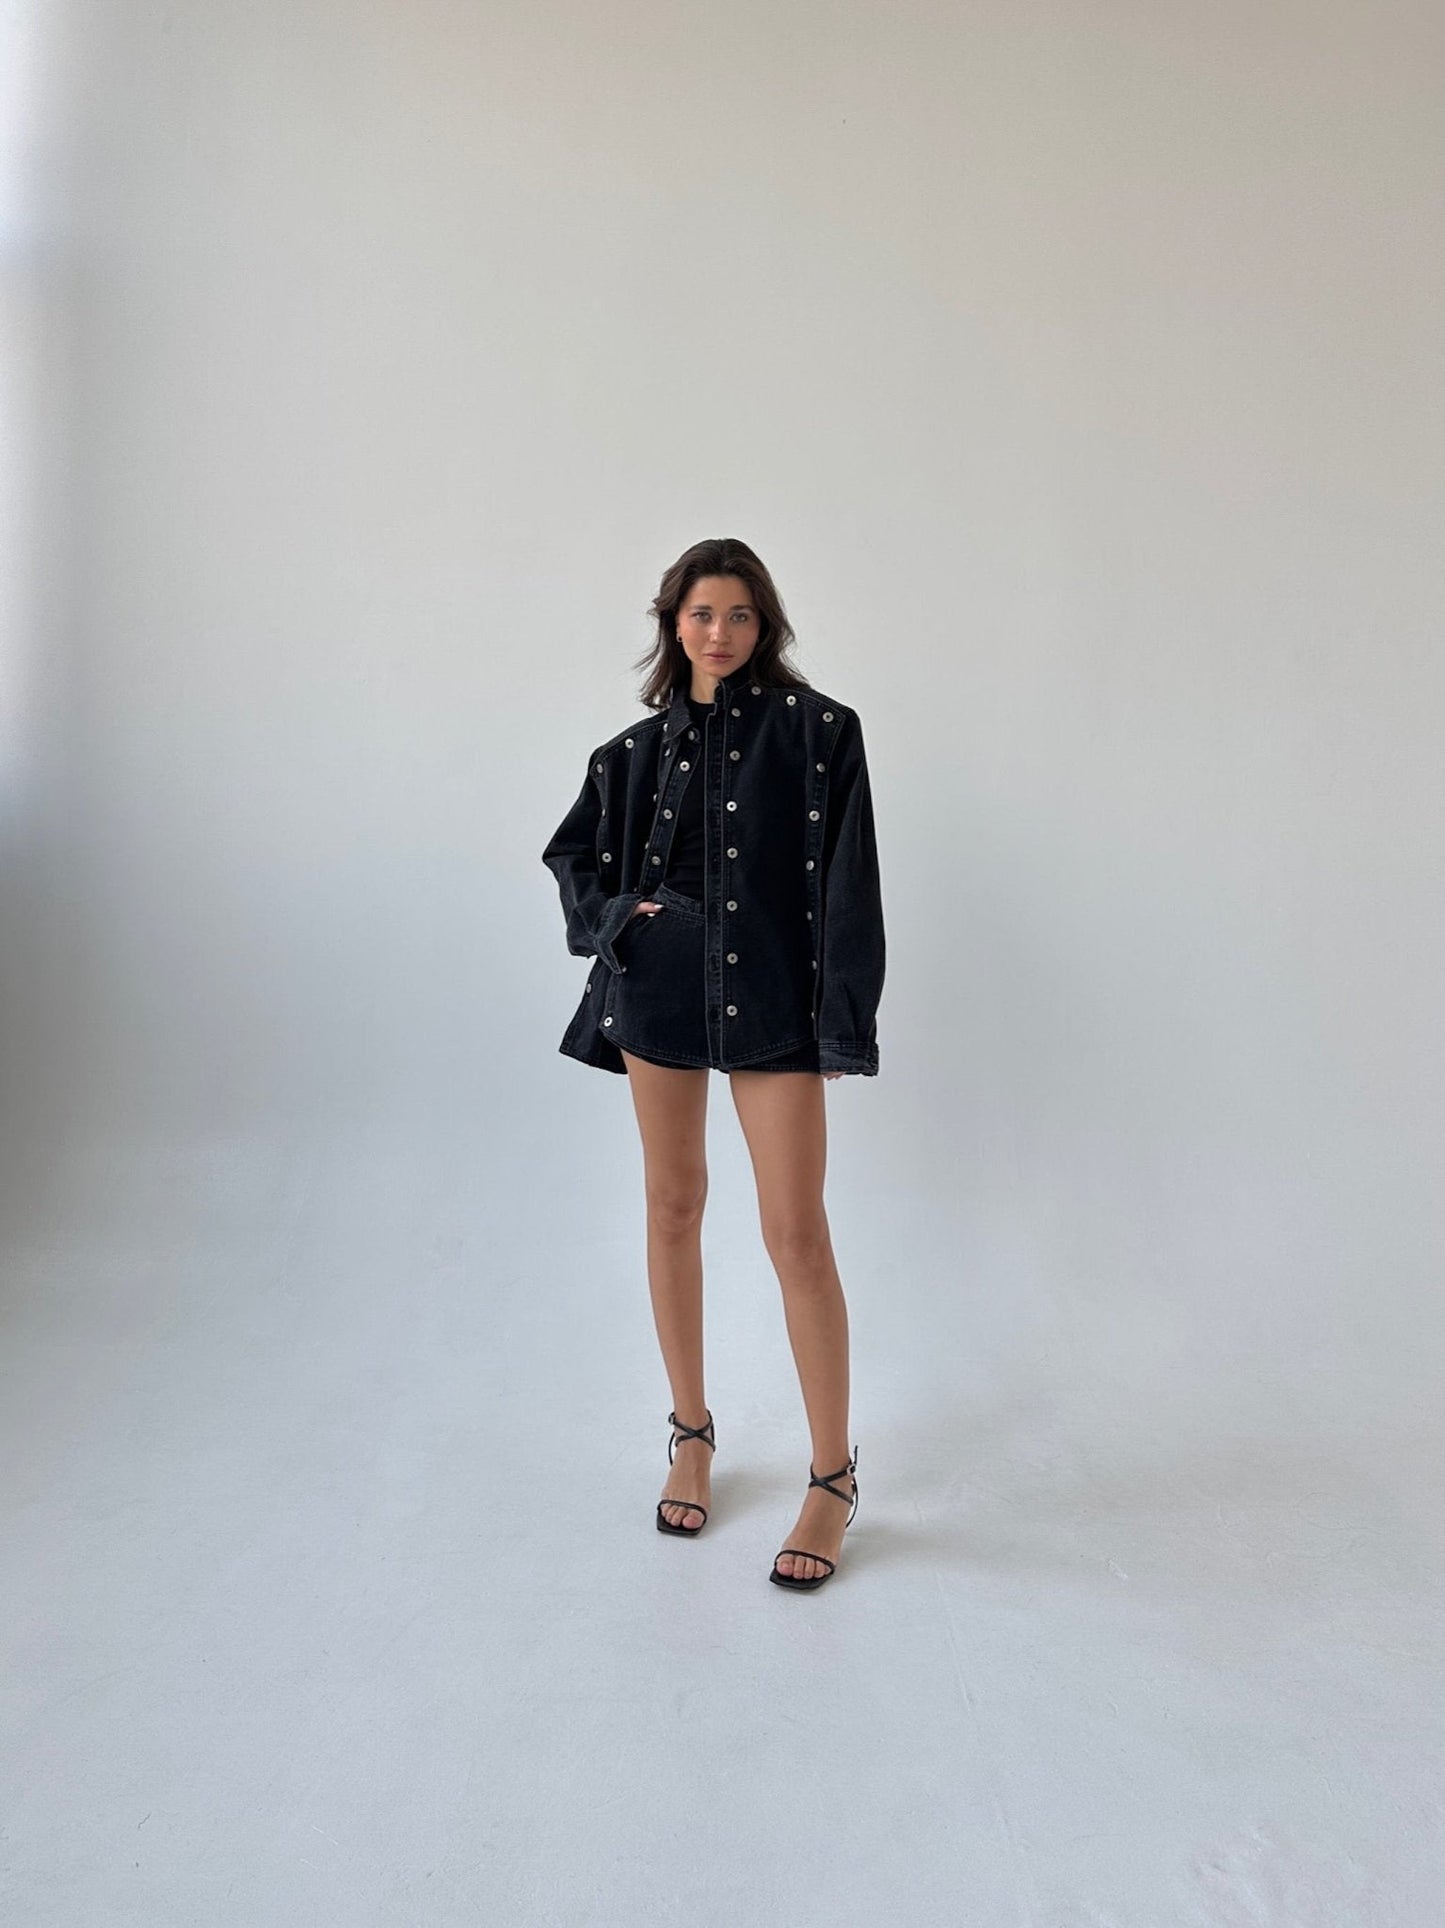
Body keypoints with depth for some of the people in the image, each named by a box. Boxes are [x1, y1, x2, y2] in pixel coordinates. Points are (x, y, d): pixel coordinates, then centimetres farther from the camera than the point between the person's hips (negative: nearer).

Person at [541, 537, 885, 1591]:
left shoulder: (818, 729, -2)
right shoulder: (642, 745, 8)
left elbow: (847, 881, -6)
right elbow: (573, 851, 20)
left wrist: (843, 1019, -11)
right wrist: (618, 915, 0)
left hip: (773, 1000, -3)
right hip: (660, 991, 4)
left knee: (798, 1236, -5)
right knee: (674, 1210, 11)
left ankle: (834, 1479, 9)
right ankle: (692, 1434, 29)